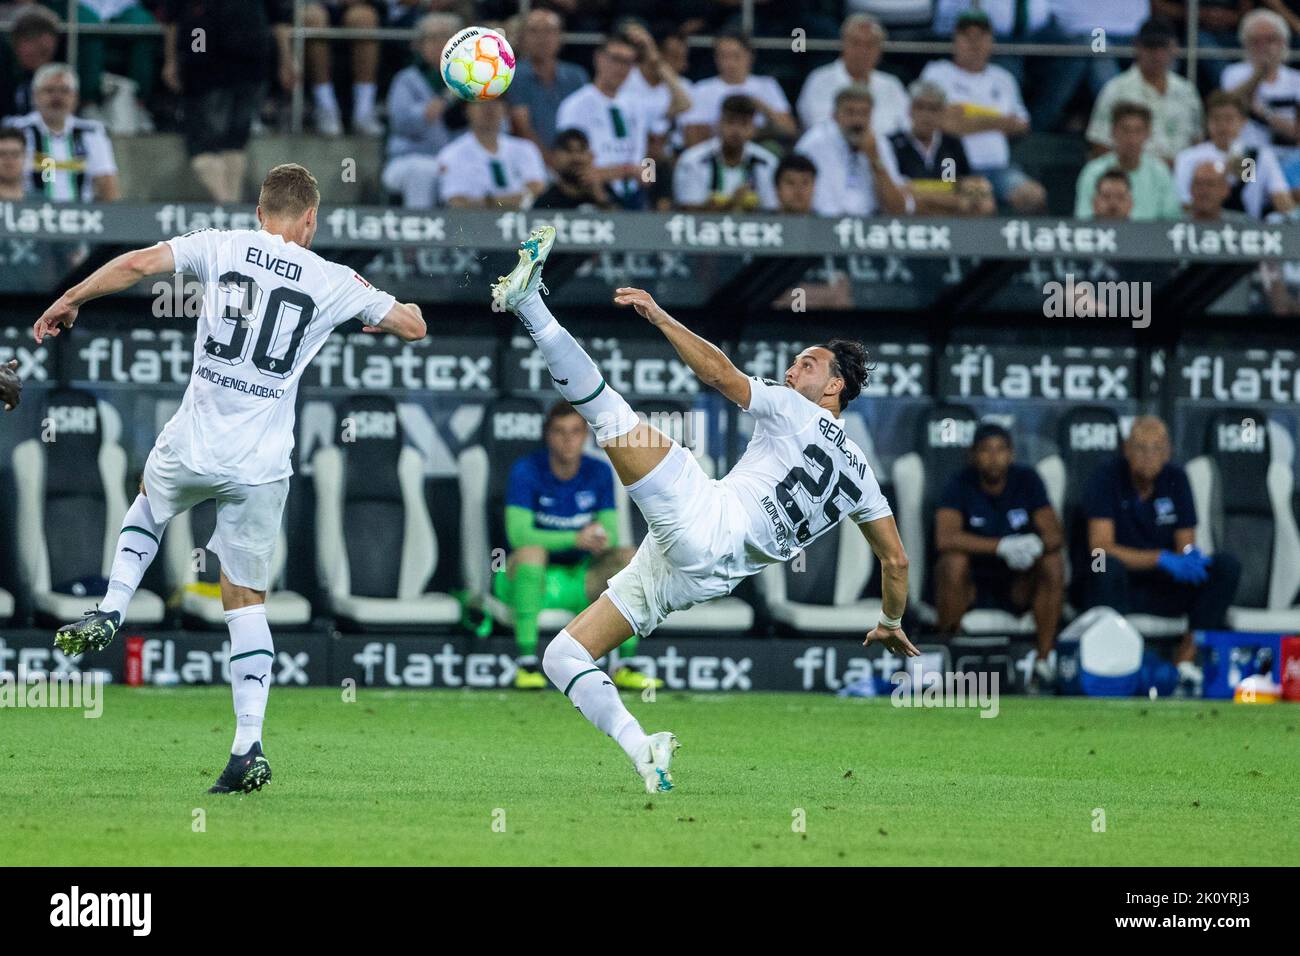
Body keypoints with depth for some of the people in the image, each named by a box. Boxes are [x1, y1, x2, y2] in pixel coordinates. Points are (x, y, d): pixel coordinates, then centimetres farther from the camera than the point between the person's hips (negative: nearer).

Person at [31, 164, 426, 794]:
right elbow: (414, 324, 12)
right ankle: (248, 747, -1)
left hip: (193, 446, 0)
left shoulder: (221, 248, 0)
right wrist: (375, 307, 34)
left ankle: (109, 612, 18)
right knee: (246, 599, 10)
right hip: (261, 469, 0)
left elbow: (138, 263, -9)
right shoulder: (333, 282, 2)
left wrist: (68, 301, 3)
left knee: (149, 500, 36)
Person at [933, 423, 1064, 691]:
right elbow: (945, 539, -25)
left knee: (1053, 562, -24)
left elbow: (1055, 535, -9)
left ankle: (1044, 661, -20)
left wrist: (1037, 545, -34)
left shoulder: (1027, 480, -2)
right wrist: (1002, 546, -34)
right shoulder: (961, 485, -9)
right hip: (971, 588, -2)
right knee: (953, 562, -32)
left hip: (1018, 588, 2)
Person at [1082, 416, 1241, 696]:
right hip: (1118, 587, -4)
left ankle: (1186, 659, -23)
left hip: (1164, 589, 4)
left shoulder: (1175, 479, 4)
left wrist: (1190, 555, -23)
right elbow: (1101, 548, -18)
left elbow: (1185, 545, 4)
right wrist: (1161, 559, -28)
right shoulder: (1106, 479, -10)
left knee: (1227, 566, -18)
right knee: (1108, 567, -38)